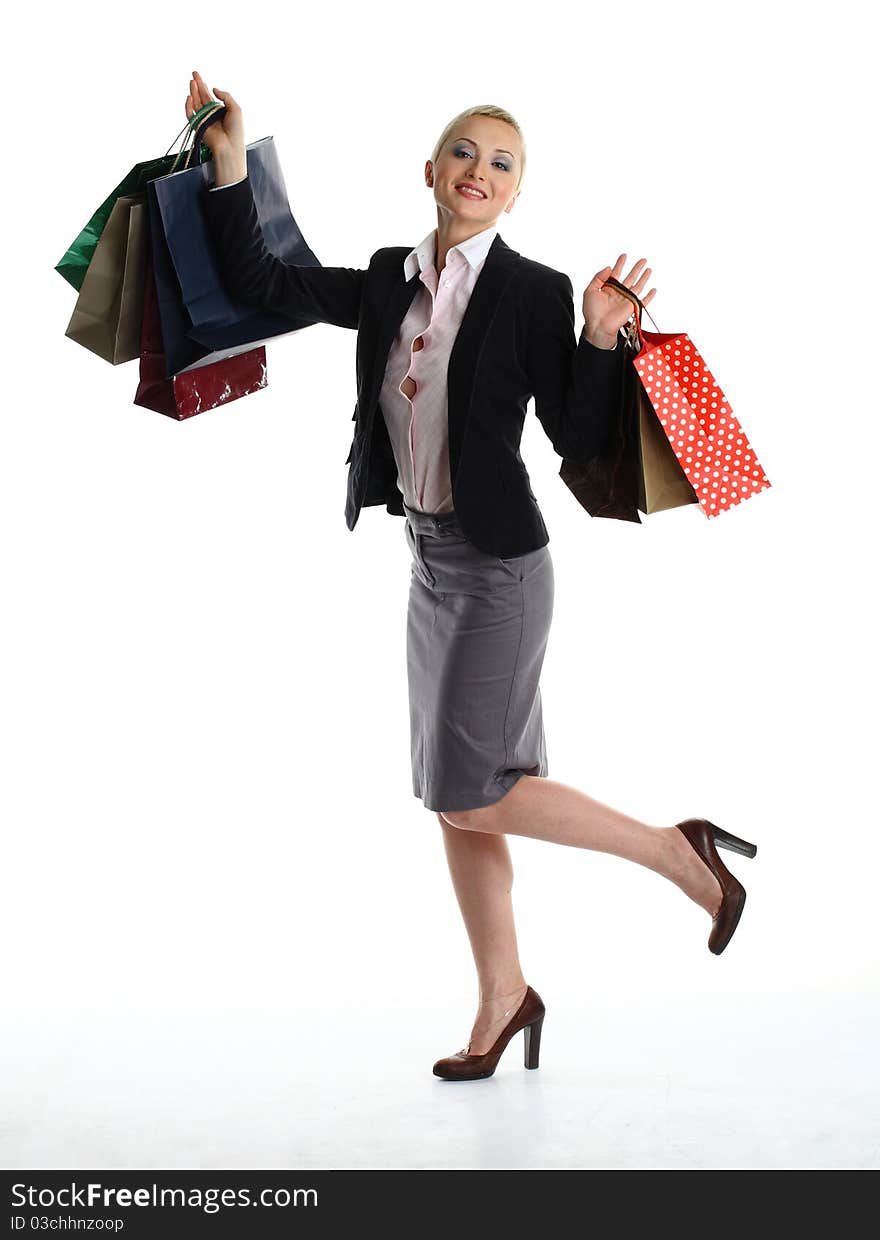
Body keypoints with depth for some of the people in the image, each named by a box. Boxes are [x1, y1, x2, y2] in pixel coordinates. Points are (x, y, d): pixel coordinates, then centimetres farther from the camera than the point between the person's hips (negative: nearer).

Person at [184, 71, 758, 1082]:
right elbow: (259, 284, 5)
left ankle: (678, 850, 9)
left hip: (498, 564, -7)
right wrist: (230, 160, 0)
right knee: (455, 799, 11)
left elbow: (578, 440, -10)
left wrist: (602, 336, -22)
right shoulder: (390, 281, 7)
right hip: (429, 559, 7)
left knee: (466, 795, -7)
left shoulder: (534, 292, -10)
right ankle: (503, 999, 24)